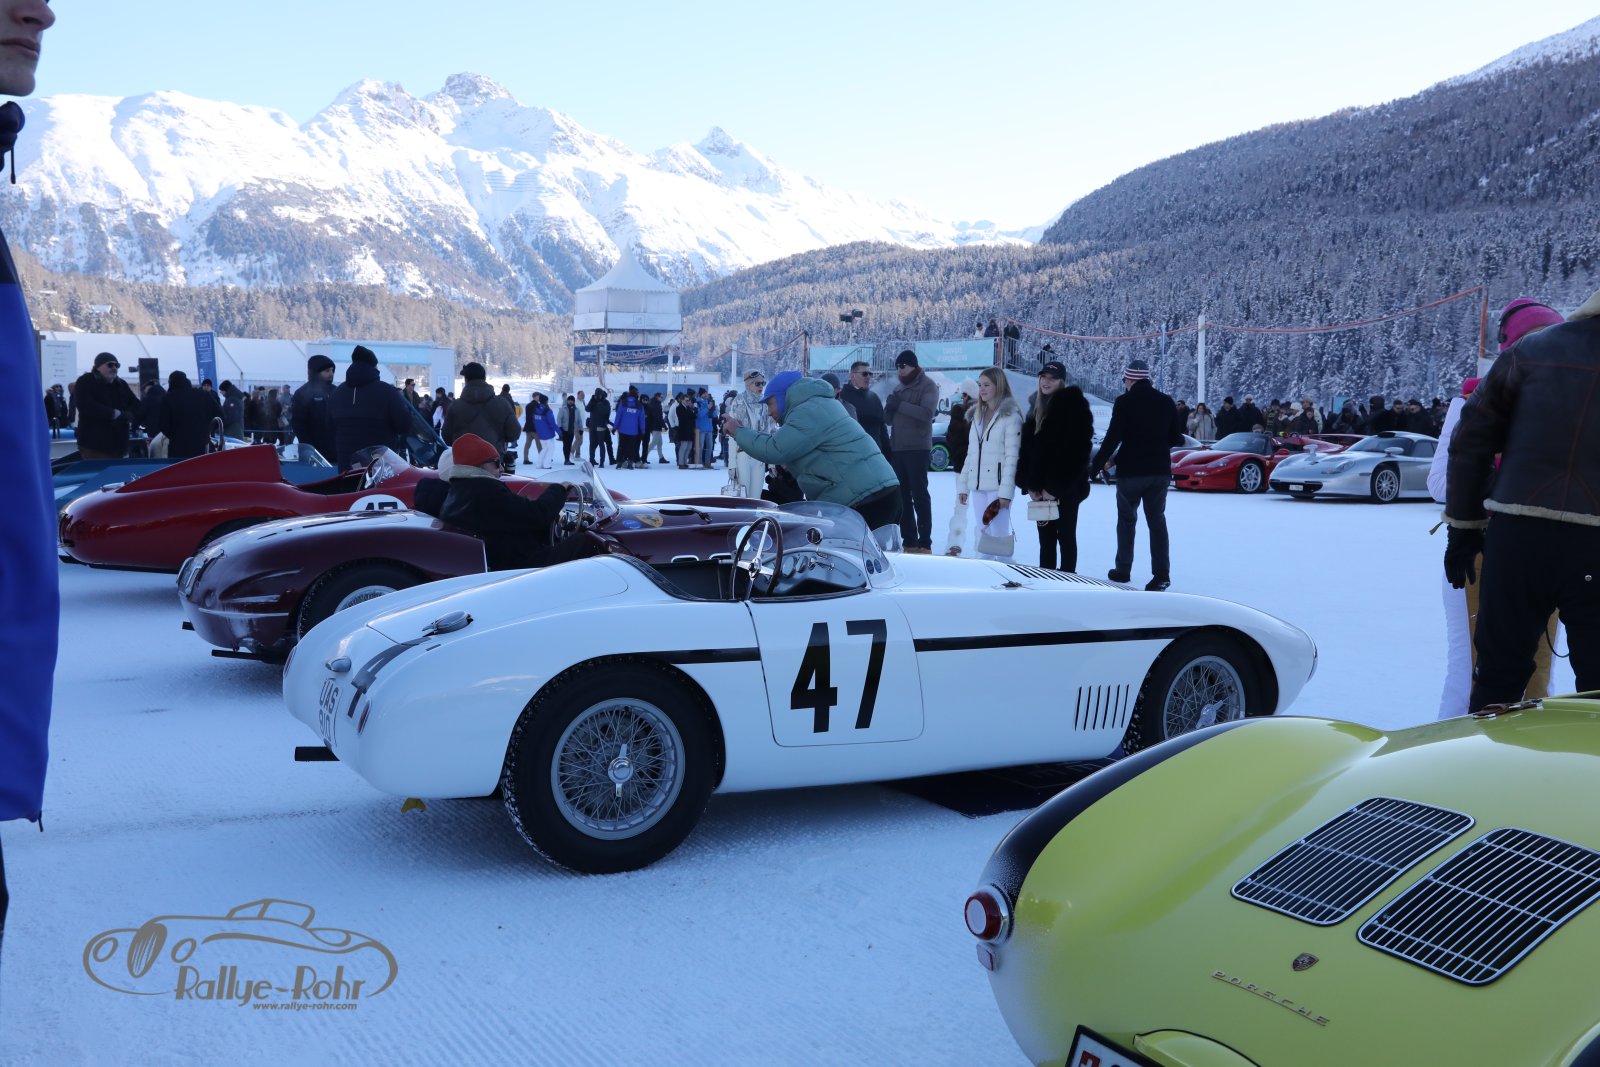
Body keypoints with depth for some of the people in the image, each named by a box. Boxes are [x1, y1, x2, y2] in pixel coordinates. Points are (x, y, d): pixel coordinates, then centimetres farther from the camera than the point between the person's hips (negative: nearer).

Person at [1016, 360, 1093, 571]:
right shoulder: (1036, 408, 14)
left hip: (1065, 488, -7)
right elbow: (1026, 449, 11)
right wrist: (1029, 485, 0)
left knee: (1066, 537, -1)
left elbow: (1075, 451, -16)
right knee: (1045, 540, 10)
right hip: (1041, 488, 7)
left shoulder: (1073, 406, -9)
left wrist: (1055, 487, -17)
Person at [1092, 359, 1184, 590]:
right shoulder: (1166, 402, 4)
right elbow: (1176, 438, 8)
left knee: (1127, 519, 11)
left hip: (1131, 470, -3)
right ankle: (1161, 574, -3)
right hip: (1160, 470, 3)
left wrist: (1097, 464, -5)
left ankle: (1123, 570, 17)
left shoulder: (1124, 402, -10)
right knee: (1157, 519, 8)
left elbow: (1113, 437, -14)